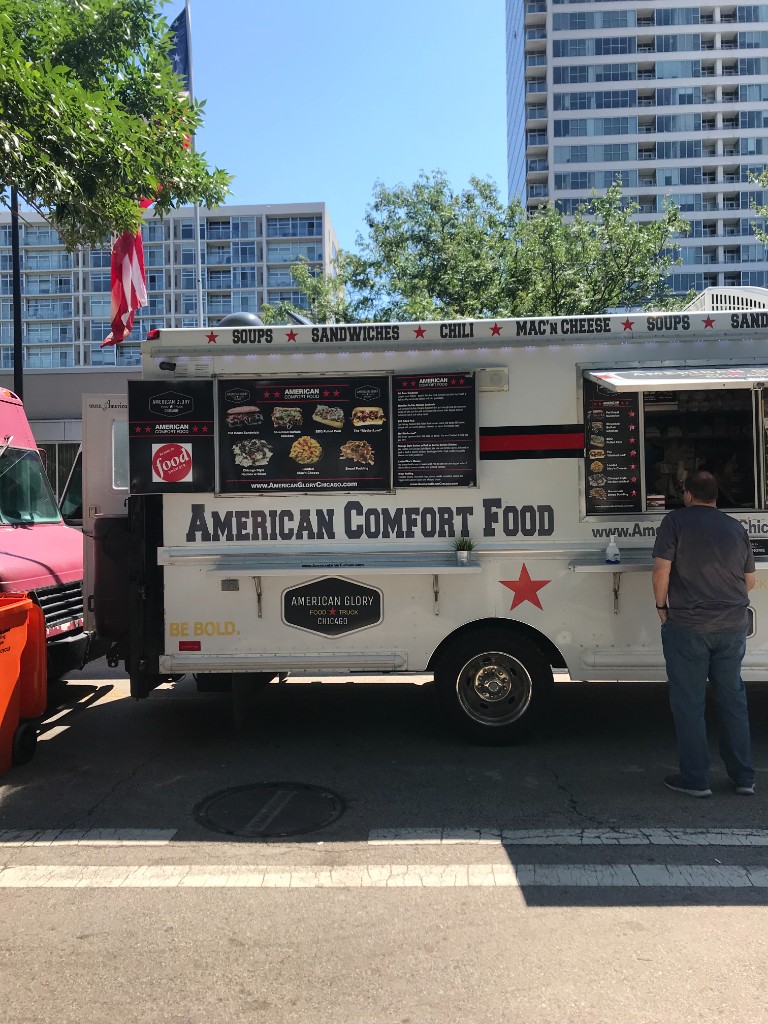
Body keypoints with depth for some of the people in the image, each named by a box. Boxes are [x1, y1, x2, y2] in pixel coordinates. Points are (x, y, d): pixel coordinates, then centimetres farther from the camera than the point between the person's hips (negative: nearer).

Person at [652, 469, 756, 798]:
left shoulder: (676, 521, -5)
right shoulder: (736, 528, 9)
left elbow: (662, 569, -12)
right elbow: (749, 580, 15)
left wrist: (661, 605, 1)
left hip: (687, 626, -5)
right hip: (733, 626, 5)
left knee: (689, 703, 5)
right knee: (732, 700, 16)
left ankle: (695, 779, 11)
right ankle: (743, 777, 23)